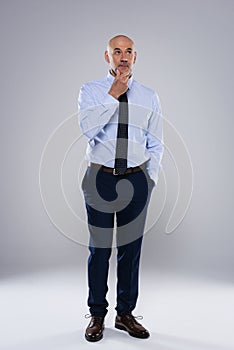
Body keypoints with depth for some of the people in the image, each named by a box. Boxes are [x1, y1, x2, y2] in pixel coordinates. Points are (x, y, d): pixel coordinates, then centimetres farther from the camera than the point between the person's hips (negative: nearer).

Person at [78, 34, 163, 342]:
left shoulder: (149, 97, 7)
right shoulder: (90, 91, 0)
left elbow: (156, 145, 10)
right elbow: (88, 127, -19)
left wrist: (151, 178, 0)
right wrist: (113, 95, -18)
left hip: (137, 179, 2)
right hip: (100, 178, -2)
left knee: (132, 247, 9)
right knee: (99, 248, 5)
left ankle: (125, 314, 26)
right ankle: (97, 315, 23)